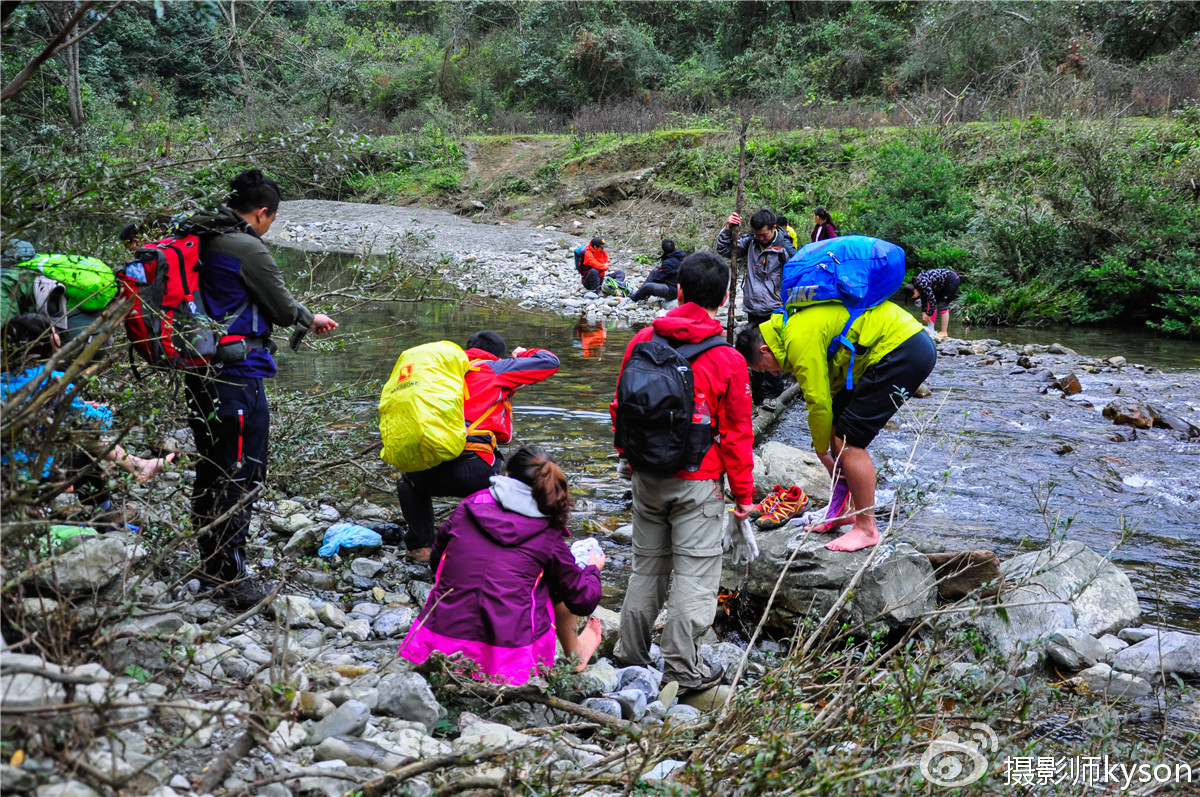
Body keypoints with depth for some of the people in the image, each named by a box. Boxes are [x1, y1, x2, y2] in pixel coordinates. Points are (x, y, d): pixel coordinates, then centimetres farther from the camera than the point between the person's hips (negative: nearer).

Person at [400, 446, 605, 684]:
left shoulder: (467, 510, 4)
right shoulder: (548, 536, -2)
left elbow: (436, 559, 21)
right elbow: (584, 601, 8)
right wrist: (593, 569, 30)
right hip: (509, 661, -3)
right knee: (558, 583, 21)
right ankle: (574, 654, 37)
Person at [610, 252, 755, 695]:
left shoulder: (643, 341, -1)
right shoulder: (727, 359, -11)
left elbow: (621, 408, 9)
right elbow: (737, 431, -6)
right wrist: (743, 493, 3)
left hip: (646, 477, 4)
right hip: (697, 482, -4)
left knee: (647, 567, 17)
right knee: (694, 575, 3)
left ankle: (631, 657, 24)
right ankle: (683, 671, 5)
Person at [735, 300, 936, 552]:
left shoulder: (800, 341, -16)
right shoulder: (798, 323, 16)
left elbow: (819, 403, -13)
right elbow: (829, 390, 19)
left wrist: (822, 451, 2)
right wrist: (827, 448, 18)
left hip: (903, 351, -11)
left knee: (848, 440, -8)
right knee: (836, 424, 15)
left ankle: (867, 529, 2)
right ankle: (843, 511, 25)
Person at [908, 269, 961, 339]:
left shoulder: (923, 284, -31)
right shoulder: (918, 284, -5)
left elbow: (933, 301, -28)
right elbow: (923, 299, 9)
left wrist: (928, 315, -16)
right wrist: (924, 313, 3)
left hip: (952, 280, -10)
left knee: (943, 304, -14)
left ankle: (944, 332, -9)